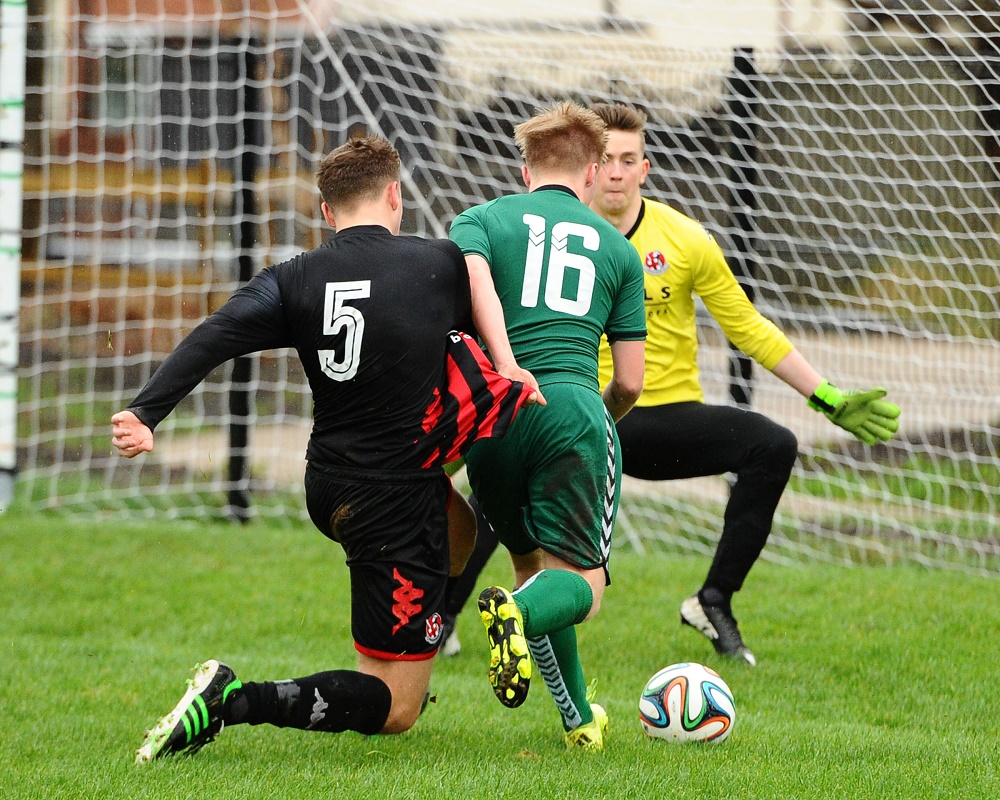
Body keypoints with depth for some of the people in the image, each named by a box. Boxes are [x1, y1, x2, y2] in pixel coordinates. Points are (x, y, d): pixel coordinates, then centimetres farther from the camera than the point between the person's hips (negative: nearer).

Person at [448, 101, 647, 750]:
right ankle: (519, 610, -35)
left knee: (534, 563, 20)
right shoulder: (618, 249, 18)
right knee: (580, 583, 0)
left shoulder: (483, 220, 15)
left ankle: (579, 718, 18)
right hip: (575, 415, -2)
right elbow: (630, 381, 17)